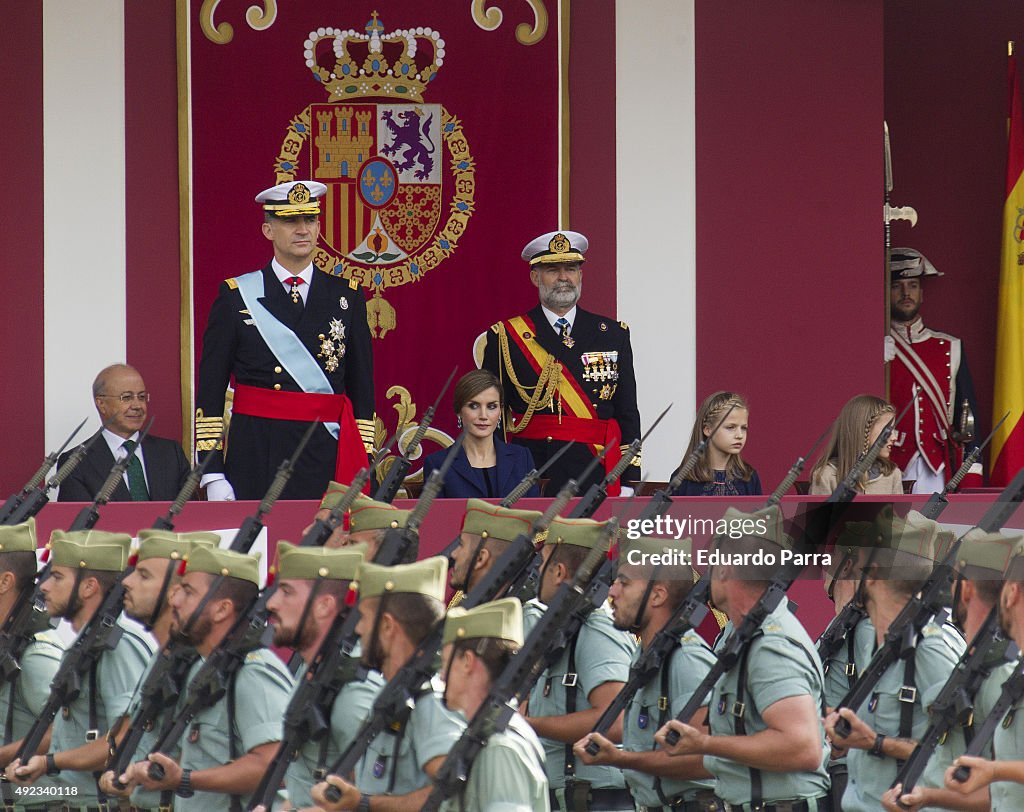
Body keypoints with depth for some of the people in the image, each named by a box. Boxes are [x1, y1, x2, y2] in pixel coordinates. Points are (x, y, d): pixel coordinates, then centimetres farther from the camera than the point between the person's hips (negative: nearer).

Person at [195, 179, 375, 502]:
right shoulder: (236, 297, 4)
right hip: (258, 460, -1)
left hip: (328, 461, 1)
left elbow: (362, 390, 11)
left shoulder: (346, 297, 10)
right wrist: (213, 475, -4)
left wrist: (362, 469, 4)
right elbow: (210, 390, 3)